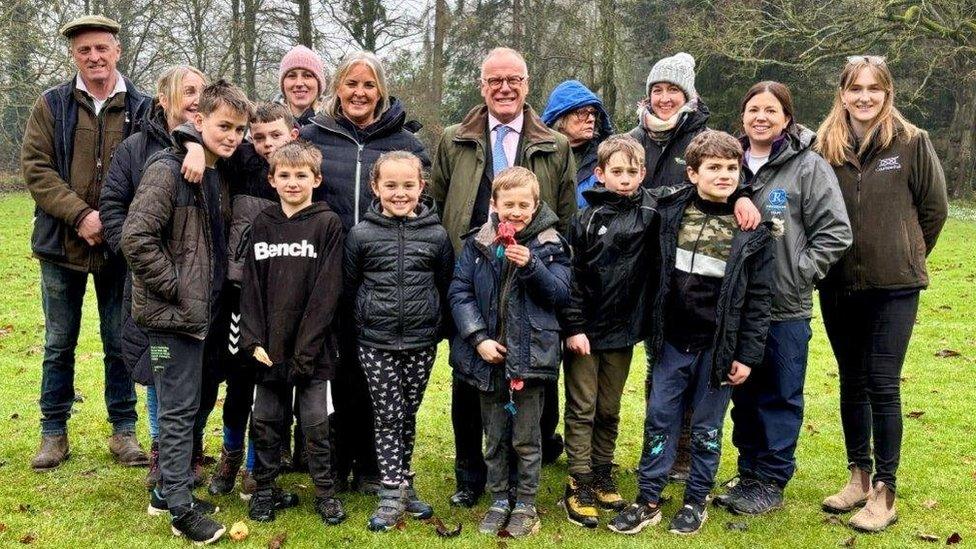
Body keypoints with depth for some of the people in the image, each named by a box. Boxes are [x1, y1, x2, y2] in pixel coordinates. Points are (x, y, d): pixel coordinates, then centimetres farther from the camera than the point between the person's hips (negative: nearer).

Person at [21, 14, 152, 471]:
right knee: (59, 344, 11)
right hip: (62, 244, 1)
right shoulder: (51, 105, 2)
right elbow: (35, 167, -4)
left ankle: (124, 431, 21)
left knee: (121, 343, 8)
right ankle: (54, 433, 24)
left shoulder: (142, 108, 0)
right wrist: (80, 215, -16)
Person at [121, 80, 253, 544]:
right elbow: (136, 237, -21)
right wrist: (175, 288, -17)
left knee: (185, 405, 16)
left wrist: (213, 294, 9)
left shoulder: (221, 176, 10)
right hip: (173, 313, -8)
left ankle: (168, 490, 29)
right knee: (179, 410, -1)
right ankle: (180, 507, 9)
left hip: (204, 311, 8)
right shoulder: (168, 171, -14)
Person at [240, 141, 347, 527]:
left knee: (316, 422, 5)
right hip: (269, 347, 3)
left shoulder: (327, 224, -4)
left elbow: (327, 290, -9)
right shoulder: (262, 225, 8)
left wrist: (306, 347, -14)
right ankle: (265, 490, 25)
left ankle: (325, 492, 20)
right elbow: (251, 286, 5)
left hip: (312, 347, -3)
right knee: (265, 421, 10)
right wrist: (254, 340, -5)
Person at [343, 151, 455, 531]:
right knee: (388, 417, 1)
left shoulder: (436, 235, -1)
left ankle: (403, 484, 27)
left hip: (421, 343, 2)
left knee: (408, 417, 13)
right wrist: (364, 322, 6)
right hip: (376, 343, -1)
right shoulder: (362, 234, -4)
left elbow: (446, 286, 7)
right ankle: (393, 496, 8)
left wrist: (437, 327, 7)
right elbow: (349, 286, 4)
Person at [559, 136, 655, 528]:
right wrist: (573, 327, -10)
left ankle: (602, 478, 26)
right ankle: (578, 486, 10)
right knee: (582, 409, 3)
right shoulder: (587, 218, -5)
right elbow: (571, 275, -6)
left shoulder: (651, 213, 0)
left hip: (623, 331, 2)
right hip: (585, 330, -2)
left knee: (609, 410, 13)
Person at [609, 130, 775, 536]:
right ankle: (648, 499, 17)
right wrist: (653, 331, 5)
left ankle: (696, 500, 24)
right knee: (660, 418, 7)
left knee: (706, 426, 9)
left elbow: (759, 297, -4)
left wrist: (747, 355, -7)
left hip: (718, 345, -2)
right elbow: (657, 274, 9)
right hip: (672, 339, 2)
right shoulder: (671, 212, 0)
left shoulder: (752, 228, -5)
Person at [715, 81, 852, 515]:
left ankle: (771, 482, 16)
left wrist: (798, 274, -12)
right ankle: (748, 473, 28)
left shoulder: (809, 167, -6)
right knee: (744, 394, 14)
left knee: (780, 396, 5)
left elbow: (835, 232, -7)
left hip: (785, 307, -4)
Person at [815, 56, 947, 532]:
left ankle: (884, 493, 8)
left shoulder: (912, 143, -5)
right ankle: (859, 477, 26)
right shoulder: (824, 147, 1)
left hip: (893, 286, -3)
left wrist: (905, 257, 9)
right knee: (852, 383, 13)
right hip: (837, 285, 3)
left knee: (882, 386, -3)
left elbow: (934, 209, 3)